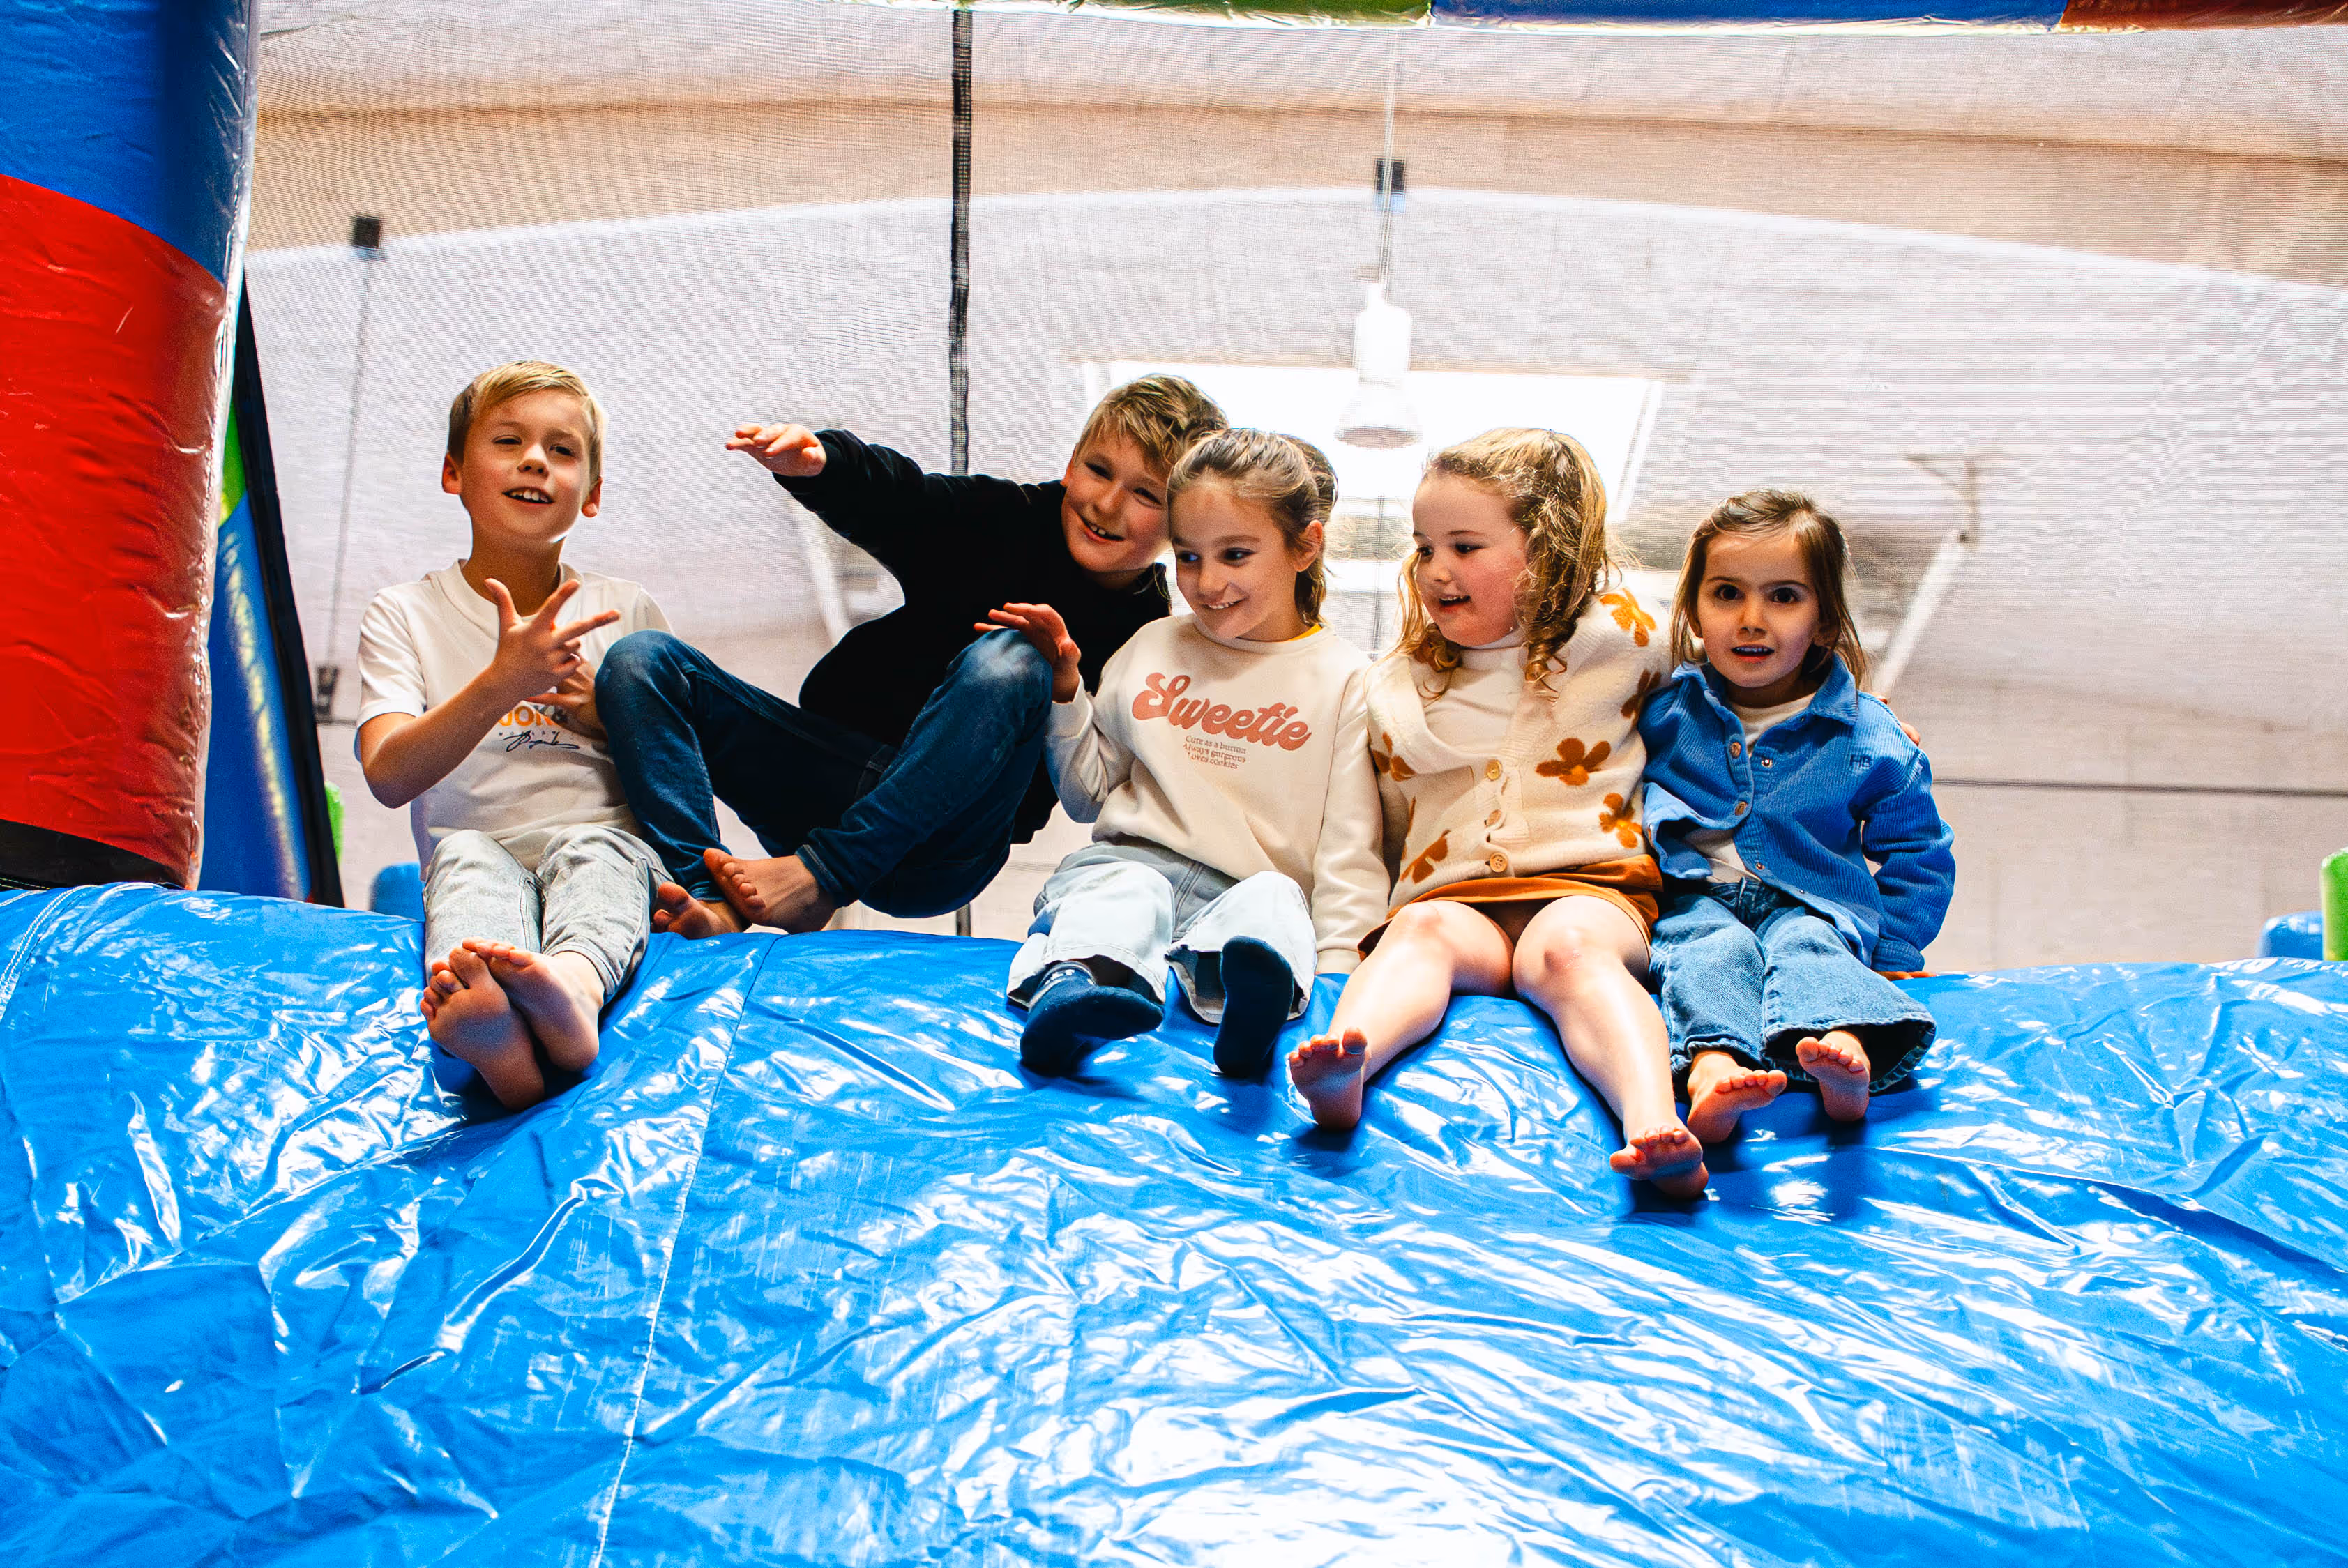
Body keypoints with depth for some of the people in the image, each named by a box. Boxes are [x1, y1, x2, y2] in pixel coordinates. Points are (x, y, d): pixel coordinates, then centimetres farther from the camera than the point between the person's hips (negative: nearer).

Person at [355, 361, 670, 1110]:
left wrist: (606, 717, -5)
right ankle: (486, 1027, -67)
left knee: (592, 849, -33)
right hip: (480, 851, 0)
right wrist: (502, 684, -24)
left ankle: (572, 987, -68)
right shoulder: (405, 614, 9)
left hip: (609, 845, 1)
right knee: (465, 854, -34)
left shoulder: (628, 613, 15)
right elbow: (389, 776, -8)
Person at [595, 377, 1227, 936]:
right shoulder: (1009, 523, 7)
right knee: (642, 661, -10)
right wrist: (818, 462, -33)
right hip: (843, 774, 4)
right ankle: (707, 901, -31)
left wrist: (1062, 680, -19)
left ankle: (818, 878, -30)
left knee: (1008, 665, -32)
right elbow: (893, 497, -11)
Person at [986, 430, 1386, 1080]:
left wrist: (1336, 973, -10)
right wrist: (1063, 691, 12)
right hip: (1131, 861, 2)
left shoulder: (1344, 679, 8)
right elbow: (1089, 796, 25)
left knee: (1274, 902, -36)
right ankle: (1068, 989, -66)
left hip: (1244, 891, -2)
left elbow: (1349, 849, 4)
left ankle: (1253, 1001, -69)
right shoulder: (1152, 648, 19)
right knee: (1123, 900, -34)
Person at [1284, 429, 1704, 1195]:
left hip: (1585, 886, -1)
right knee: (1422, 932, -33)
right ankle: (1343, 1066, -63)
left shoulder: (1619, 641, 9)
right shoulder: (1398, 685, 17)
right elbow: (1392, 839, 25)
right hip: (1449, 895, 2)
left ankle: (1655, 1124, -61)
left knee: (1571, 947, -35)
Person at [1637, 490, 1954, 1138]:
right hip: (1695, 899, 0)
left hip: (1809, 905, 0)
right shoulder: (1664, 713, 6)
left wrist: (1891, 956, 4)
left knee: (1806, 946, -33)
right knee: (1714, 949, -33)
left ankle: (1844, 1054, -66)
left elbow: (1918, 856, 15)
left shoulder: (1868, 737, 6)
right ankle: (1712, 1071, -64)